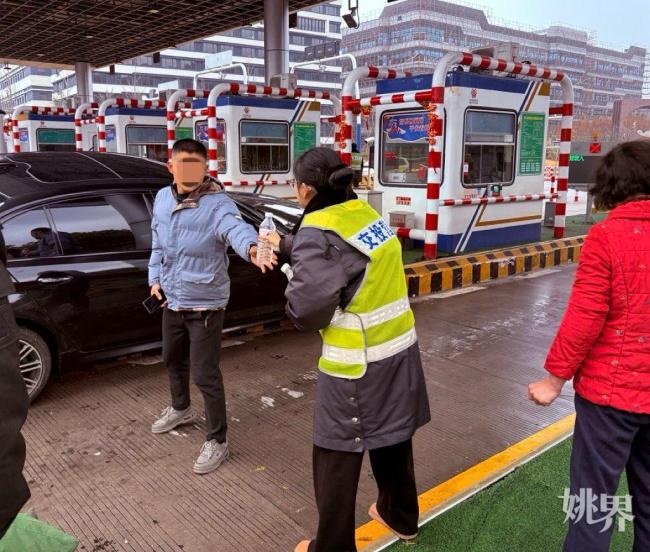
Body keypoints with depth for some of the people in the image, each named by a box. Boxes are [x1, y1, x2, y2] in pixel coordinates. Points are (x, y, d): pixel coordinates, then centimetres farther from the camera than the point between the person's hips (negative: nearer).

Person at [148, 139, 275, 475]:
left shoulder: (217, 203, -20)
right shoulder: (162, 199, 2)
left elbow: (236, 228, -41)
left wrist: (251, 248, -62)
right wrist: (155, 277, 11)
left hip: (205, 303, -7)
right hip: (172, 300, 7)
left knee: (205, 375, -3)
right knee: (173, 359, 26)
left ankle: (217, 441, 15)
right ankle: (180, 409, 53)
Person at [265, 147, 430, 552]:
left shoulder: (320, 232, -20)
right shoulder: (365, 213, 2)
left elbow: (306, 312, -21)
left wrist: (293, 282, -1)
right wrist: (285, 244, 29)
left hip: (357, 366, -8)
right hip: (399, 350, 8)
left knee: (337, 460, 11)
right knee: (392, 438, 27)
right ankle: (400, 515, 49)